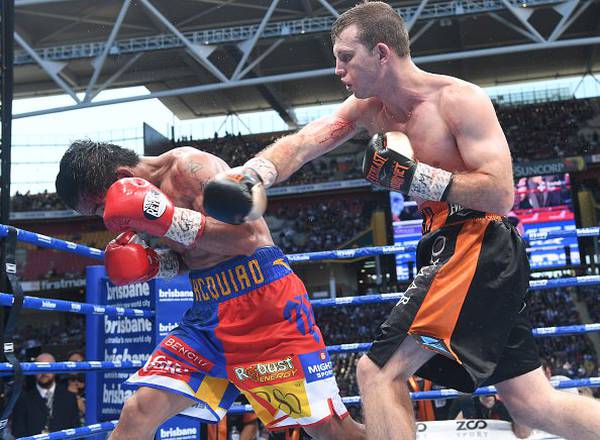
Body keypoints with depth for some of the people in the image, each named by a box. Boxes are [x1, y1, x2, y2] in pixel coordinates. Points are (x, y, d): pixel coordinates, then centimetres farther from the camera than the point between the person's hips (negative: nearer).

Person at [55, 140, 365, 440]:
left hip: (263, 300, -7)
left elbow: (246, 237, -23)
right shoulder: (151, 189, 12)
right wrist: (152, 265, 2)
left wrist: (166, 218, -26)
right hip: (208, 308, 8)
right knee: (138, 412, -5)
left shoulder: (190, 166, -13)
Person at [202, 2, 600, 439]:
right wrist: (251, 175, -21)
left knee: (379, 372, -14)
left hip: (480, 250, -8)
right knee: (532, 404, 13)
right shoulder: (369, 108, 10)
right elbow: (302, 143, -3)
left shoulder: (459, 99, -12)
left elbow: (501, 196, -17)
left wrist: (411, 176, -20)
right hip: (450, 250, 8)